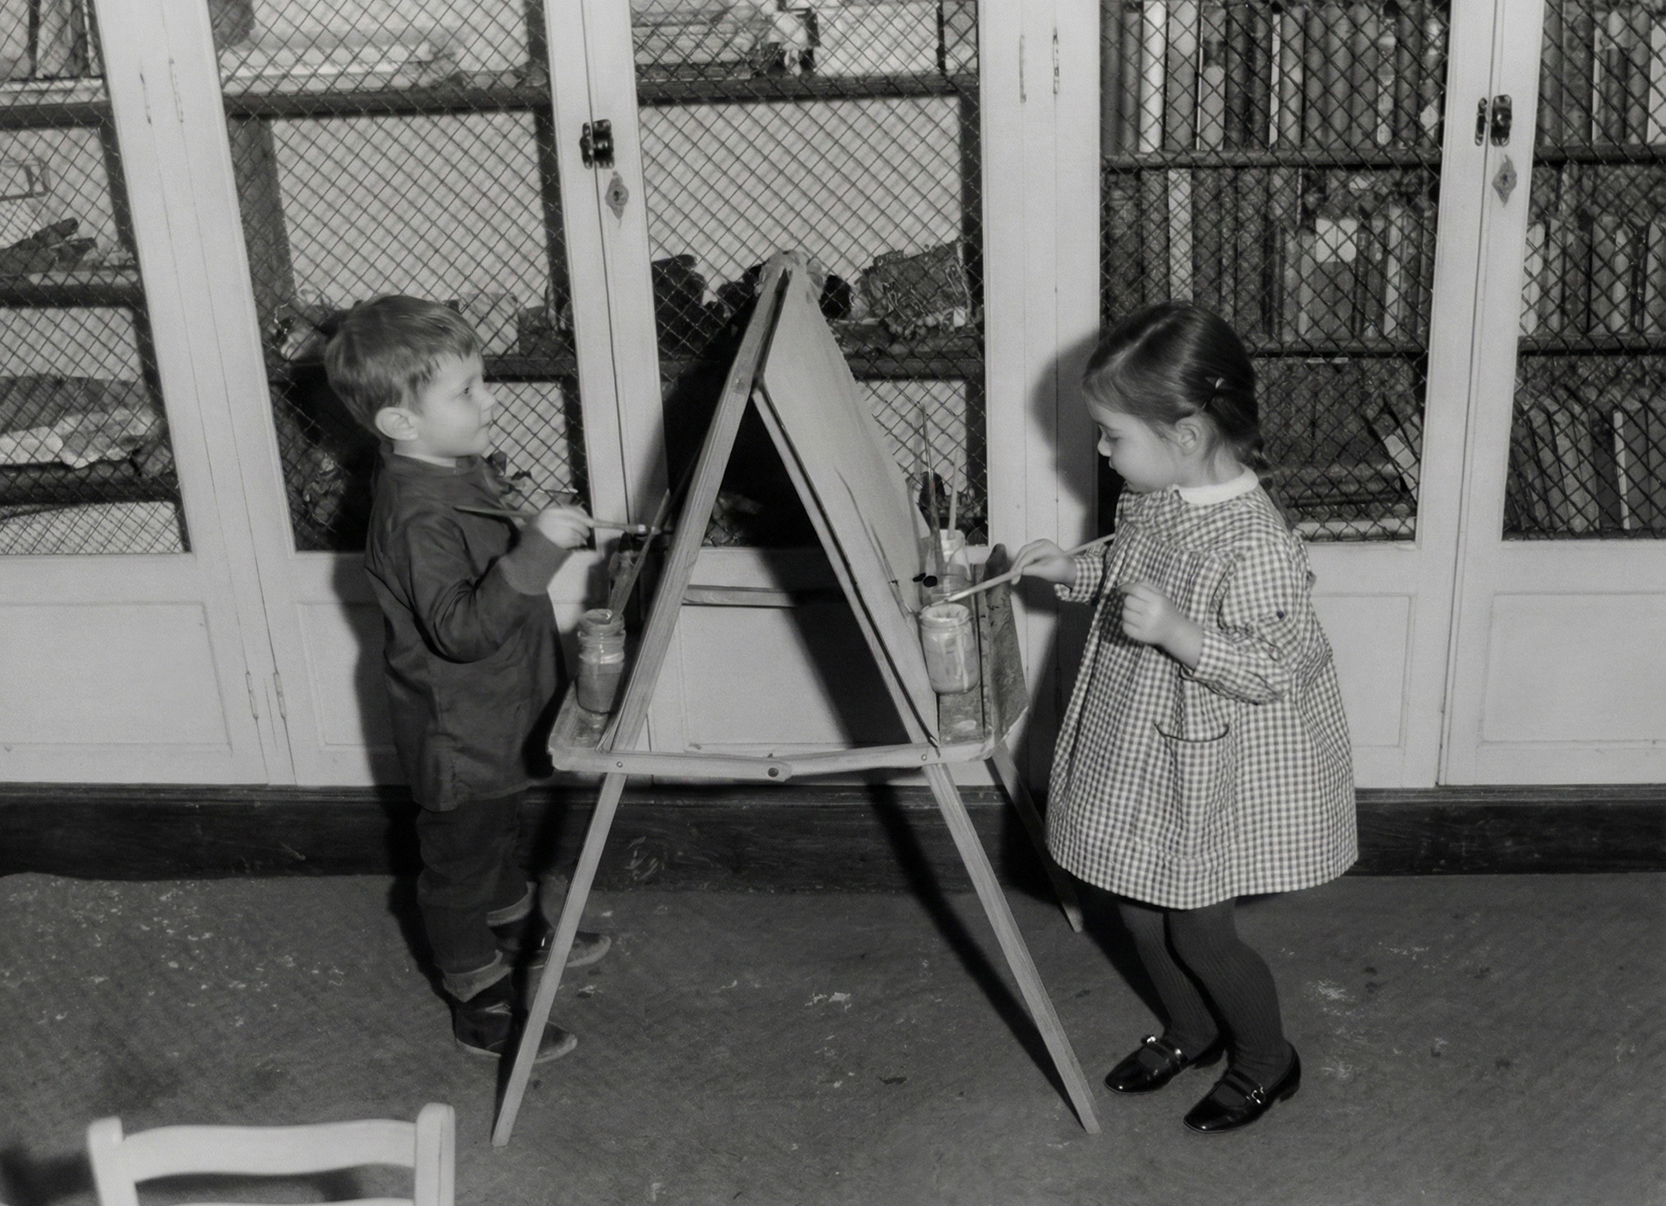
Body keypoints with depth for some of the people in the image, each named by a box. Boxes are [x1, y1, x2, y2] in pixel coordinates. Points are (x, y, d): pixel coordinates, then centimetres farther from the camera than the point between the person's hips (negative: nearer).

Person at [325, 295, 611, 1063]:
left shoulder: (457, 469, -1)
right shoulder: (419, 514, -33)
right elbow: (461, 628, -40)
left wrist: (548, 537, 12)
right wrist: (535, 550, -46)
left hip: (494, 719, 10)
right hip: (456, 734, -10)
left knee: (495, 836, 31)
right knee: (459, 867, 10)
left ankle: (522, 935, 53)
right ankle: (482, 1010, 26)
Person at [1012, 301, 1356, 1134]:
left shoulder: (1253, 545, -30)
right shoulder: (1151, 499, -4)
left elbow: (1273, 672, -26)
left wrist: (1174, 630, -36)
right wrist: (1073, 572, 0)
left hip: (1214, 774, -8)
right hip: (1140, 752, 8)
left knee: (1197, 931, 8)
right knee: (1139, 908, 21)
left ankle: (1267, 1062, 35)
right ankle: (1190, 1031, 47)